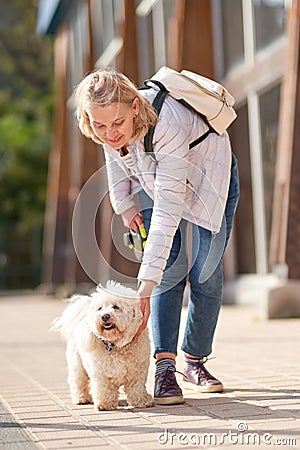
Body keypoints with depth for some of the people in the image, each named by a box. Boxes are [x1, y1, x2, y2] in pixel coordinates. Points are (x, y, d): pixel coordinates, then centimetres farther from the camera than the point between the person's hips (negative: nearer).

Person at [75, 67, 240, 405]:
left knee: (205, 272, -4)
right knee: (173, 266, -14)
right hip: (151, 180, 4)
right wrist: (123, 204, 2)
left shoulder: (168, 125, -45)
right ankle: (164, 366, -18)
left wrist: (147, 283, -49)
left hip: (209, 178, -4)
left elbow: (168, 211, -46)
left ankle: (195, 360, 16)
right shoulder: (112, 128, -28)